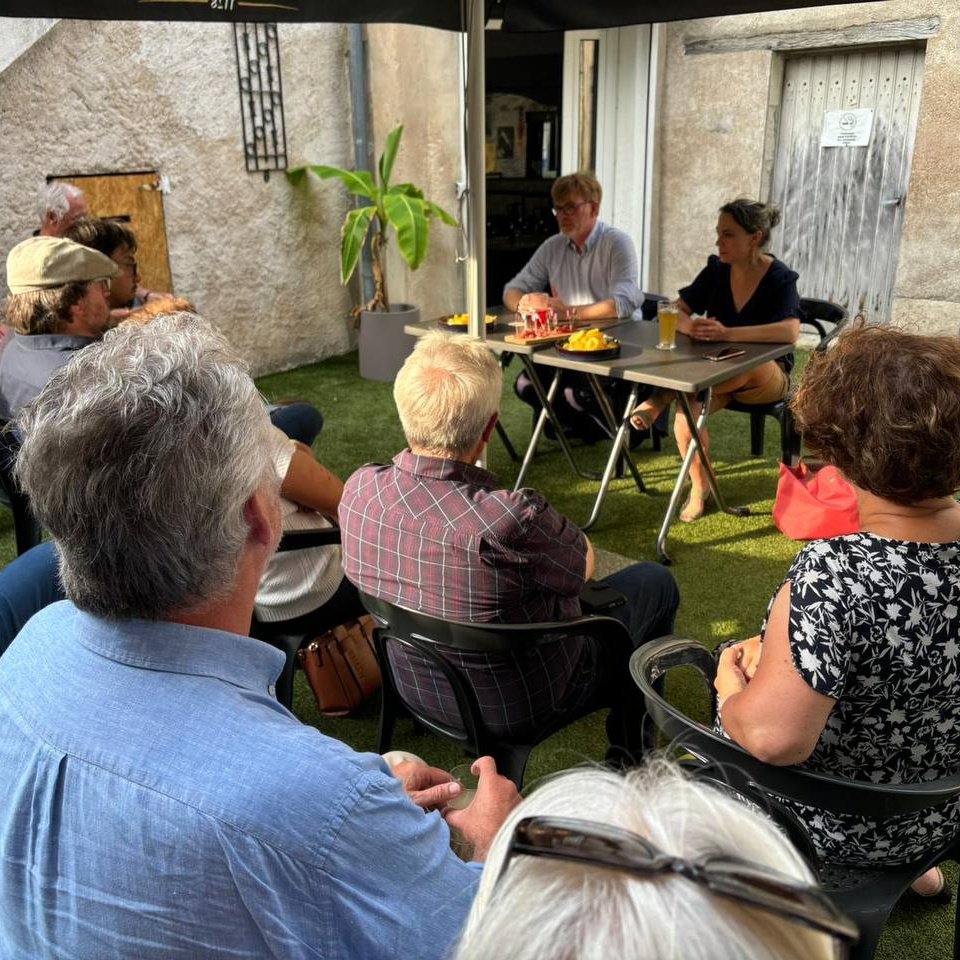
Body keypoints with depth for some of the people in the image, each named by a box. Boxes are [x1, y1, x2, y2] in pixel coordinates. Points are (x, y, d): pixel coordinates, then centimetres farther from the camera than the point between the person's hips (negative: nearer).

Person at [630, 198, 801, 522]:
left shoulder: (780, 278, -13)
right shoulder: (716, 270, 1)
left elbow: (791, 331, -31)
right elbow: (676, 311, -3)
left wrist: (728, 333, -41)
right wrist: (689, 326, -29)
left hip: (768, 378, -3)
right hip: (718, 375, 3)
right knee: (687, 414, -27)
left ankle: (662, 398, -32)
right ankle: (700, 488, -7)